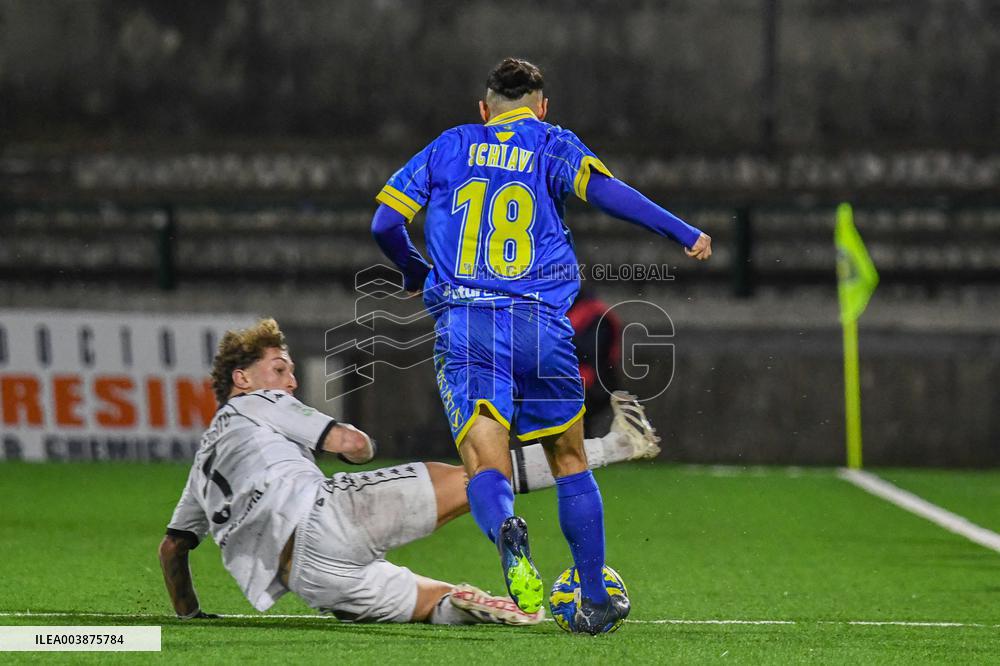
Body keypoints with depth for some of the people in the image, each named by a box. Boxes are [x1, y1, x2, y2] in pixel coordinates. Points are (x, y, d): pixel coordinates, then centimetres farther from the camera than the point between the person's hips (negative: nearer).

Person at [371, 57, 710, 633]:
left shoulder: (448, 148, 17)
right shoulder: (551, 144, 10)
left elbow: (386, 223, 12)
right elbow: (604, 190, -9)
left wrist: (414, 271, 32)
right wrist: (684, 233, -9)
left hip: (463, 323, 0)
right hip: (540, 323, 0)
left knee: (486, 466, -8)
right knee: (569, 460, 16)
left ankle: (506, 530, -43)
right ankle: (595, 601, 18)